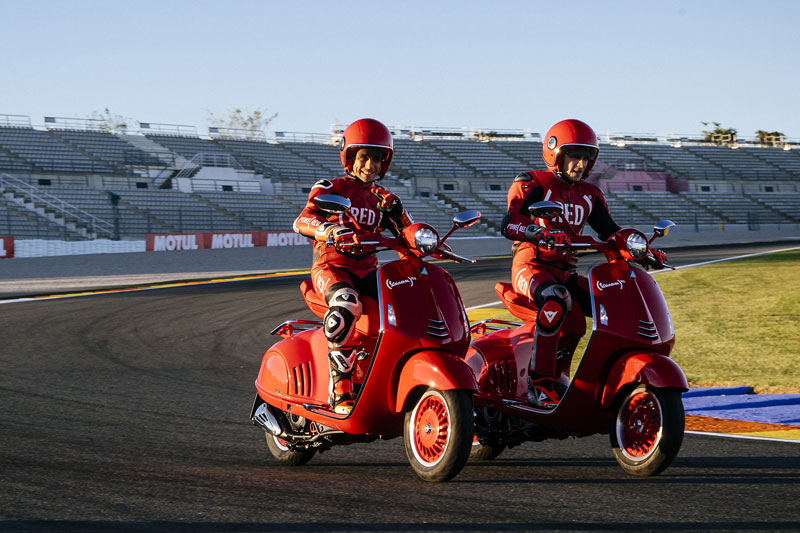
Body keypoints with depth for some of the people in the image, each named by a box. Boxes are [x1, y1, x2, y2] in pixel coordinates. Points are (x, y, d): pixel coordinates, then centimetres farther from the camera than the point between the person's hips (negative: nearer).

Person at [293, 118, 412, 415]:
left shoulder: (384, 200, 19)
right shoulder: (330, 189, 3)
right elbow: (303, 220, -16)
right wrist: (329, 230, -38)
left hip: (368, 270, 6)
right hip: (331, 267, -5)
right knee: (345, 303, -40)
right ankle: (341, 393, -40)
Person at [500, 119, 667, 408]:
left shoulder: (589, 195, 18)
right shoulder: (532, 184, -3)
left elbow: (611, 232, 14)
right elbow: (509, 223, -19)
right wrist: (541, 234, -39)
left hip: (566, 272, 7)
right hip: (531, 266, -7)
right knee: (557, 299, -39)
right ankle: (539, 384, -35)